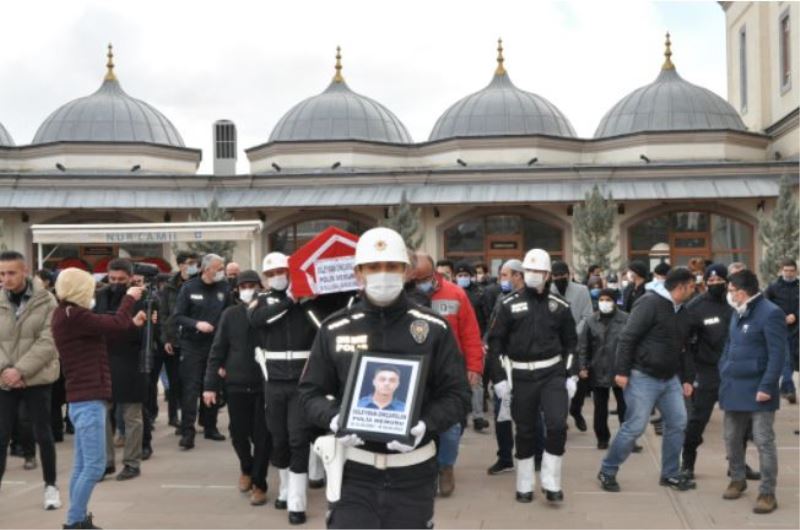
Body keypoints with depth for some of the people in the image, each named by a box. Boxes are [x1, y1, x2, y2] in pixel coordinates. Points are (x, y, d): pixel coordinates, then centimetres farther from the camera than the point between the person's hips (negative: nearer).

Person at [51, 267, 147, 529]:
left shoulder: (67, 314, 14)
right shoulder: (73, 315, -17)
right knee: (94, 466, -8)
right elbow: (115, 324, -18)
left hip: (83, 398, 10)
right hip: (88, 400, -10)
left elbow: (105, 332, 20)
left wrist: (133, 323, 12)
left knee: (82, 466, 13)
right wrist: (129, 298, -2)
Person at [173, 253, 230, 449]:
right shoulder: (189, 288, -4)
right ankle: (187, 432, -3)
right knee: (190, 389, -5)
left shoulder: (224, 288, 3)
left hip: (216, 345, 3)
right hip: (192, 346, -3)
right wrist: (196, 324, -19)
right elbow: (178, 316, -5)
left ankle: (210, 427, 23)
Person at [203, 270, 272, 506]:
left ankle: (259, 484, 17)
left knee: (262, 435, 2)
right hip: (236, 383, 1)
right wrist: (210, 384, -1)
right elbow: (217, 350, 2)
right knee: (238, 432, 8)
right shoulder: (231, 314, 2)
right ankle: (246, 468, 37)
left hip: (264, 384, -1)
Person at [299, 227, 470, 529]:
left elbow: (457, 394, -1)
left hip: (413, 473, 0)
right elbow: (311, 392, 6)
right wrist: (334, 419, -15)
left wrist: (425, 424, -20)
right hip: (354, 470, 0)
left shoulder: (434, 329, -3)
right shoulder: (334, 329, 0)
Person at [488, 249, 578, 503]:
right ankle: (524, 486, 21)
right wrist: (499, 377, -6)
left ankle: (551, 482, 5)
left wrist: (571, 376, 3)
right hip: (521, 376, 0)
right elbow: (495, 342, 0)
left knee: (557, 424, -11)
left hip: (553, 374, 1)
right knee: (525, 431, 7)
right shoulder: (509, 304, -1)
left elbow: (570, 343, 11)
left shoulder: (560, 306, 4)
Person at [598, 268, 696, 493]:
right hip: (643, 377, -8)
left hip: (670, 378, 8)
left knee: (677, 423, 6)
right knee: (634, 427, -6)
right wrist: (622, 371, -21)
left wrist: (687, 378, 19)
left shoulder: (681, 311, 12)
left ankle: (671, 474, 21)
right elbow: (627, 338, -19)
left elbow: (682, 348, 22)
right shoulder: (650, 303, -16)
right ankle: (607, 471, 9)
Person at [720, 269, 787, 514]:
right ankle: (738, 479, 34)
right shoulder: (738, 313, 13)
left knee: (763, 441, -2)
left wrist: (767, 386, -21)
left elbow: (777, 354, -17)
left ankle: (767, 493, 6)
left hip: (757, 390, -8)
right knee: (732, 438, 16)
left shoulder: (770, 313, -14)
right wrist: (724, 373, 14)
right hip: (734, 387, 8)